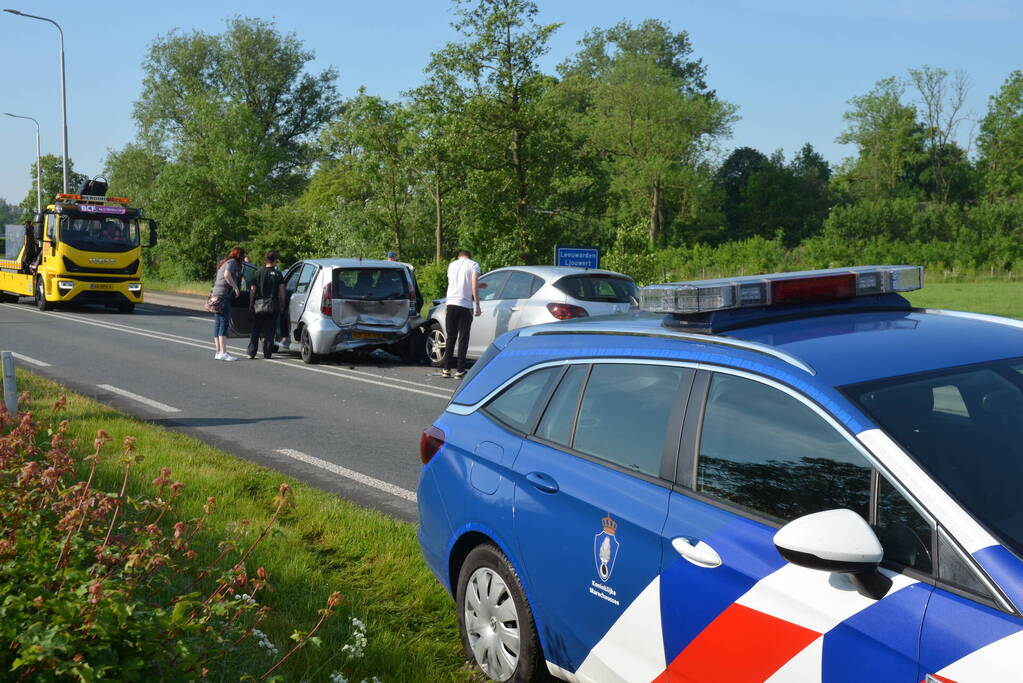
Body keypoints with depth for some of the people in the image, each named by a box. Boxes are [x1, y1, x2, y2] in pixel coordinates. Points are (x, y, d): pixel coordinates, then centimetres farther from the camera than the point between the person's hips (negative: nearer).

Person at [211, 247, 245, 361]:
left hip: (216, 294, 10)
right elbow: (227, 275, -19)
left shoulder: (224, 263, 25)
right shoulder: (232, 262, -5)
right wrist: (235, 287, -14)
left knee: (217, 324, 7)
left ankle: (218, 352, 9)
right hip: (223, 294, -10)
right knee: (224, 323, -12)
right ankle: (223, 353, -16)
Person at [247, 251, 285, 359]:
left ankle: (251, 353, 5)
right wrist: (281, 304, 10)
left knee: (255, 330, 9)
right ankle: (267, 353, 4)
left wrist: (251, 303, 6)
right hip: (273, 306, -1)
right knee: (269, 331, 6)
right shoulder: (278, 274, 0)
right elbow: (281, 291, -1)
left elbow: (252, 290, 0)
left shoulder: (258, 272, 1)